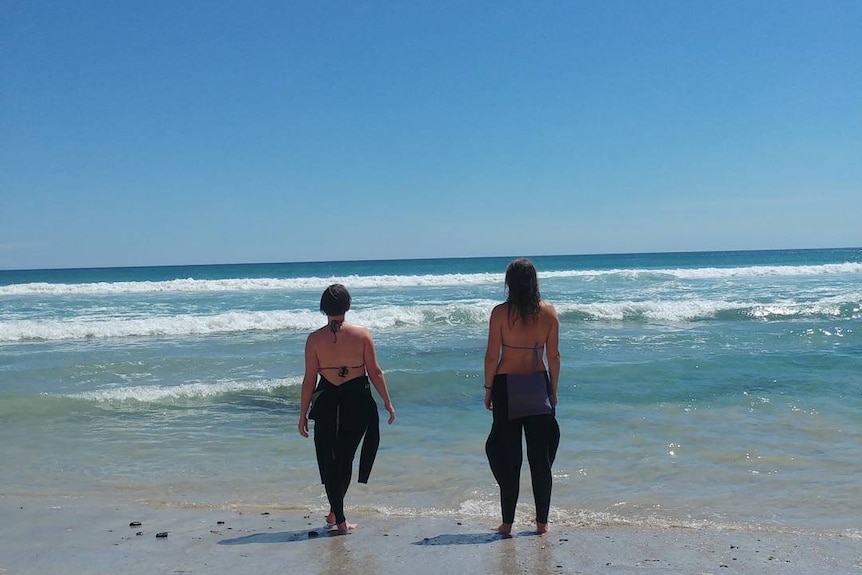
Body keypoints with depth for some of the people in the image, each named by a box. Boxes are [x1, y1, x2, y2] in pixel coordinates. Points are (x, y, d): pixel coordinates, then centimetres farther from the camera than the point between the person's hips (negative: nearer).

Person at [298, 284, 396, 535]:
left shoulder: (314, 339, -5)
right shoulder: (362, 334, -5)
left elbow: (309, 380, -3)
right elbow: (375, 372, -2)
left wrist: (302, 415, 4)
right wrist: (387, 402, 9)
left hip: (327, 403, -1)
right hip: (358, 401, 1)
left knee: (330, 460, 9)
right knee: (346, 457, 18)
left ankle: (340, 519, 8)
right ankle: (335, 511, 26)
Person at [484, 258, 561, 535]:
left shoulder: (501, 313, -9)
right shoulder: (549, 312, -1)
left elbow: (492, 356, -8)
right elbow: (553, 356, 2)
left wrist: (488, 388, 3)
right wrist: (553, 390, 12)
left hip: (507, 387, -2)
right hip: (538, 386, 2)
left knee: (508, 455, 6)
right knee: (541, 456, 11)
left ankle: (507, 522, 10)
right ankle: (542, 521, 16)